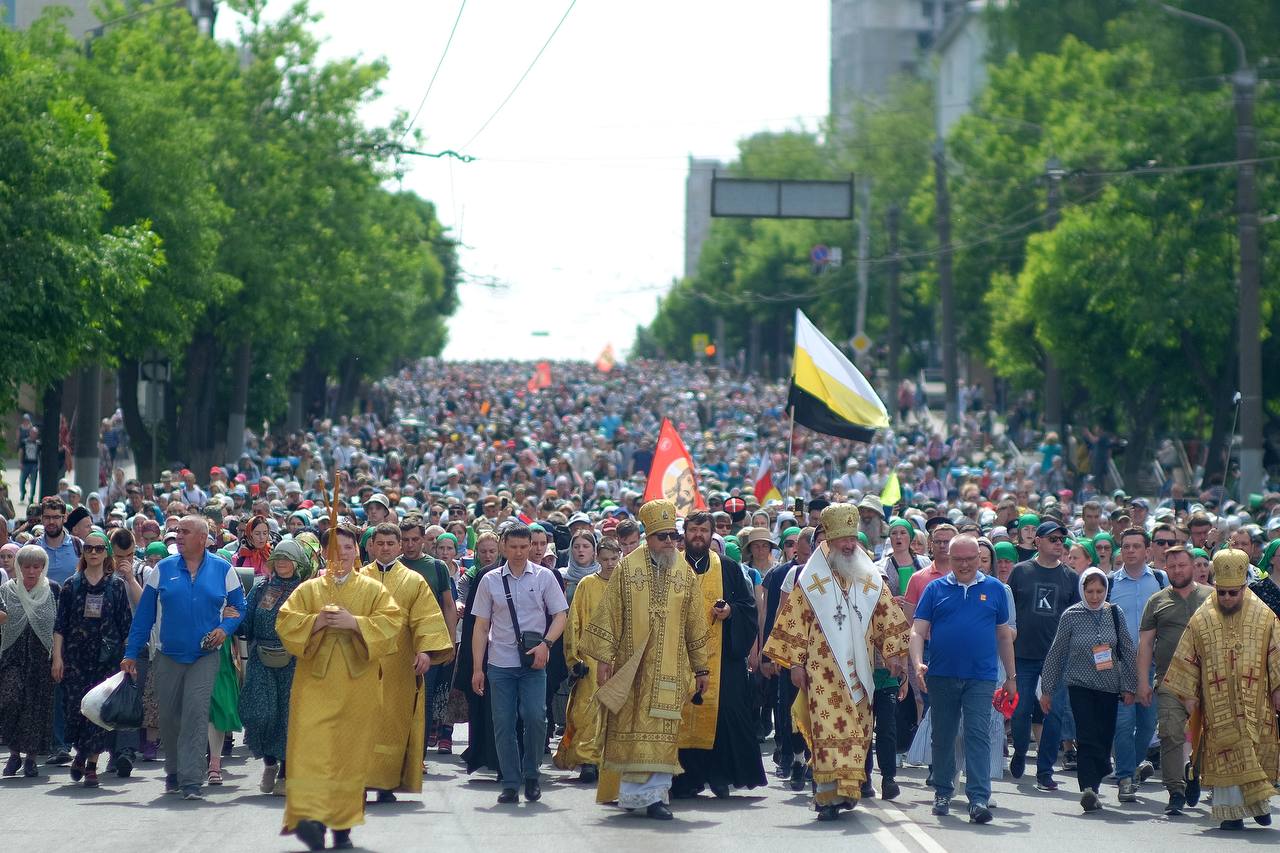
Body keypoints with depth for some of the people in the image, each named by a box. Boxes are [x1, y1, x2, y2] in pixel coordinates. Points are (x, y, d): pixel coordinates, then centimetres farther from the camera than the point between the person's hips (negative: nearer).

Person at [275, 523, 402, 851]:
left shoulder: (373, 590, 9)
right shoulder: (308, 590, 12)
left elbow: (391, 623, -4)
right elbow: (285, 622, 2)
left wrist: (354, 623, -15)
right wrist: (316, 621, -14)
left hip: (357, 685, 0)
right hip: (315, 681, 0)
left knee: (350, 751, 2)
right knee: (311, 747, -13)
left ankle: (343, 824, 11)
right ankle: (311, 816, -21)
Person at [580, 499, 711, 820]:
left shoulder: (685, 573, 7)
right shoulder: (627, 568, 0)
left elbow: (696, 625, 11)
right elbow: (609, 615, 0)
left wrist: (701, 668, 12)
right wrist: (604, 658, -5)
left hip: (669, 669, 1)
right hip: (630, 666, -1)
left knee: (662, 730, -3)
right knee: (629, 728, 1)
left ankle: (655, 794, 0)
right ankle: (630, 791, 10)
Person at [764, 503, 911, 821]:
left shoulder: (870, 579, 10)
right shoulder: (811, 580, 1)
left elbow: (888, 620, 14)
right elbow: (793, 622, 0)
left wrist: (893, 654, 5)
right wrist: (795, 664, -4)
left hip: (857, 672, 4)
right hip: (823, 672, -4)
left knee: (856, 730, 3)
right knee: (827, 729, -11)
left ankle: (846, 789, 12)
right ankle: (828, 796, -14)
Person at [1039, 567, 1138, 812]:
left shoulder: (1115, 613, 3)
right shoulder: (1071, 616, -2)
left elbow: (1127, 651, 9)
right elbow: (1056, 653, 4)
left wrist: (1129, 687, 7)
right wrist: (1047, 689, 6)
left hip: (1110, 686, 3)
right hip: (1080, 685, -3)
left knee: (1105, 738, 2)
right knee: (1087, 737, -16)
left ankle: (1092, 786, 16)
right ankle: (1089, 788, -24)